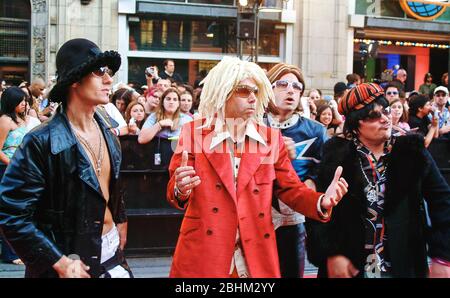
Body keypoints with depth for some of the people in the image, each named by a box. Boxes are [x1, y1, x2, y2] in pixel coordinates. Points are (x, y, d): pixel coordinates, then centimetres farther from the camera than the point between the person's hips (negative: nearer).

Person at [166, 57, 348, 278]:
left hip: (256, 257, 2)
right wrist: (181, 190, -26)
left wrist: (321, 202, -17)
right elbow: (174, 191, -2)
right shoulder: (193, 132, -1)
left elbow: (291, 189, 4)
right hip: (203, 253, -2)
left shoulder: (271, 138, 4)